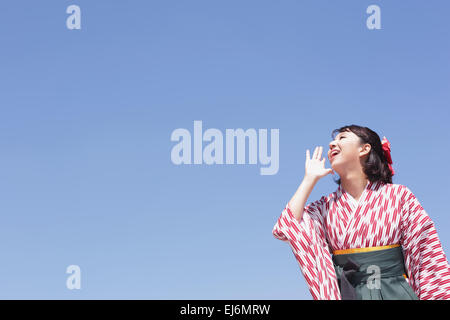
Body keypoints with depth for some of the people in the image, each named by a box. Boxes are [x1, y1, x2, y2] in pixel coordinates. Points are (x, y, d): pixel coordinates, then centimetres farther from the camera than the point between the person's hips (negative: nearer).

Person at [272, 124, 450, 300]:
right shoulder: (326, 206, 9)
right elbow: (284, 230, -7)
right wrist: (310, 178, 1)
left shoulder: (399, 195, 2)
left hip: (396, 293, -2)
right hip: (346, 294, 2)